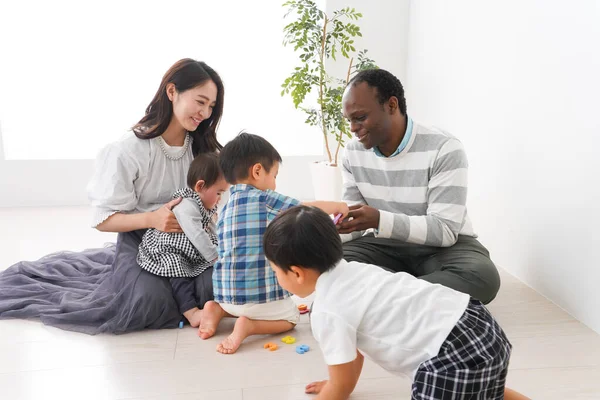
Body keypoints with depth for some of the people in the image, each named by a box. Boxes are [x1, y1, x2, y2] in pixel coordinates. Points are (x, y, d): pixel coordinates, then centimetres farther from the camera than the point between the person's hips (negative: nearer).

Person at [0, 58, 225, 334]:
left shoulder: (203, 147, -1)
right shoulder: (130, 151, -17)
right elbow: (103, 220, -13)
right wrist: (152, 219, -30)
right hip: (139, 243, -4)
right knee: (148, 302, -28)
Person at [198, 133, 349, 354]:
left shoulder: (227, 207, 10)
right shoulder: (265, 198, -10)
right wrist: (338, 206, 16)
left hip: (226, 291, 7)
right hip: (259, 292, -7)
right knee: (290, 316, 18)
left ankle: (218, 309, 9)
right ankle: (249, 325, -7)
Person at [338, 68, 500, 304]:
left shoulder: (444, 149, -21)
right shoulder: (353, 153, -3)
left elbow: (445, 230, -26)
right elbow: (353, 221, -1)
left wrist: (380, 220, -39)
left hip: (443, 244, -3)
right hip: (385, 244, 4)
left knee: (481, 276, -35)